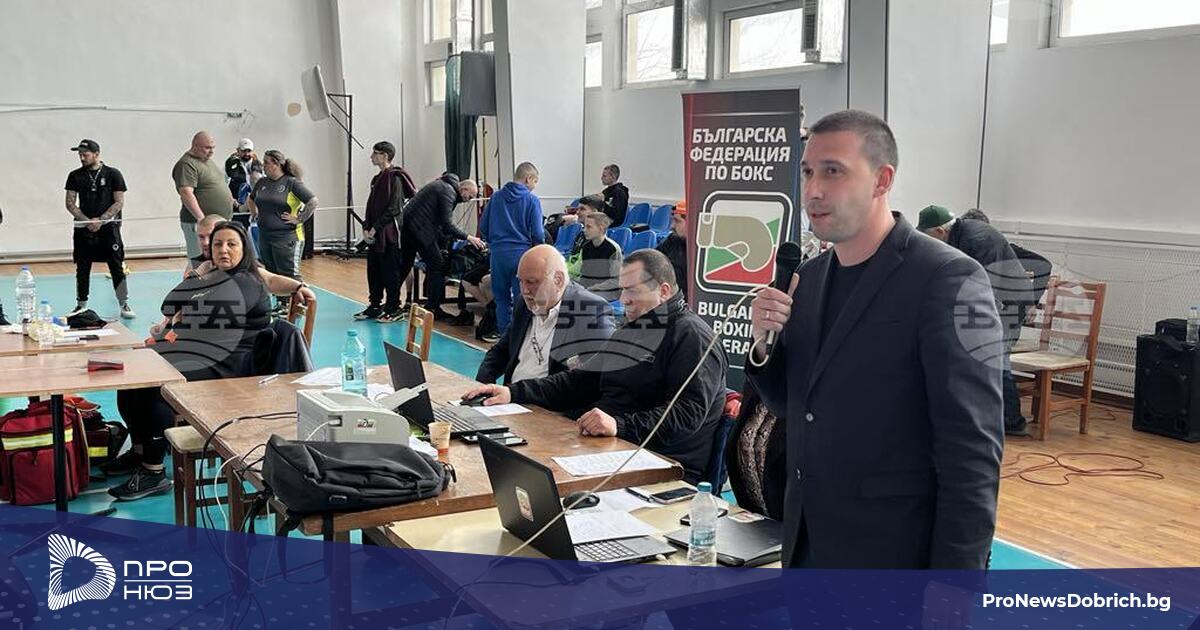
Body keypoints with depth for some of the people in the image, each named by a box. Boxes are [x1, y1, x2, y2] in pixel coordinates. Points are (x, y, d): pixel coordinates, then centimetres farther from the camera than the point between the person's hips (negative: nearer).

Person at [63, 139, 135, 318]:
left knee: (117, 266, -5)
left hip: (108, 226, -2)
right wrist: (87, 221, -8)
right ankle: (81, 305, 16)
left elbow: (119, 202, -2)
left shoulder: (113, 174, 1)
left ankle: (124, 305, -1)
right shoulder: (75, 176, 8)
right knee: (82, 268, 6)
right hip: (83, 229, 3)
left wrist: (100, 220, -12)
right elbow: (70, 204, 6)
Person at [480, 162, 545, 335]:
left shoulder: (496, 197, 5)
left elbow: (483, 226, 8)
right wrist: (539, 247, 12)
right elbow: (537, 233, -9)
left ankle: (504, 334, 16)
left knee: (502, 297, 13)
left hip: (498, 254, 4)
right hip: (521, 253, -4)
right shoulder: (532, 200, -6)